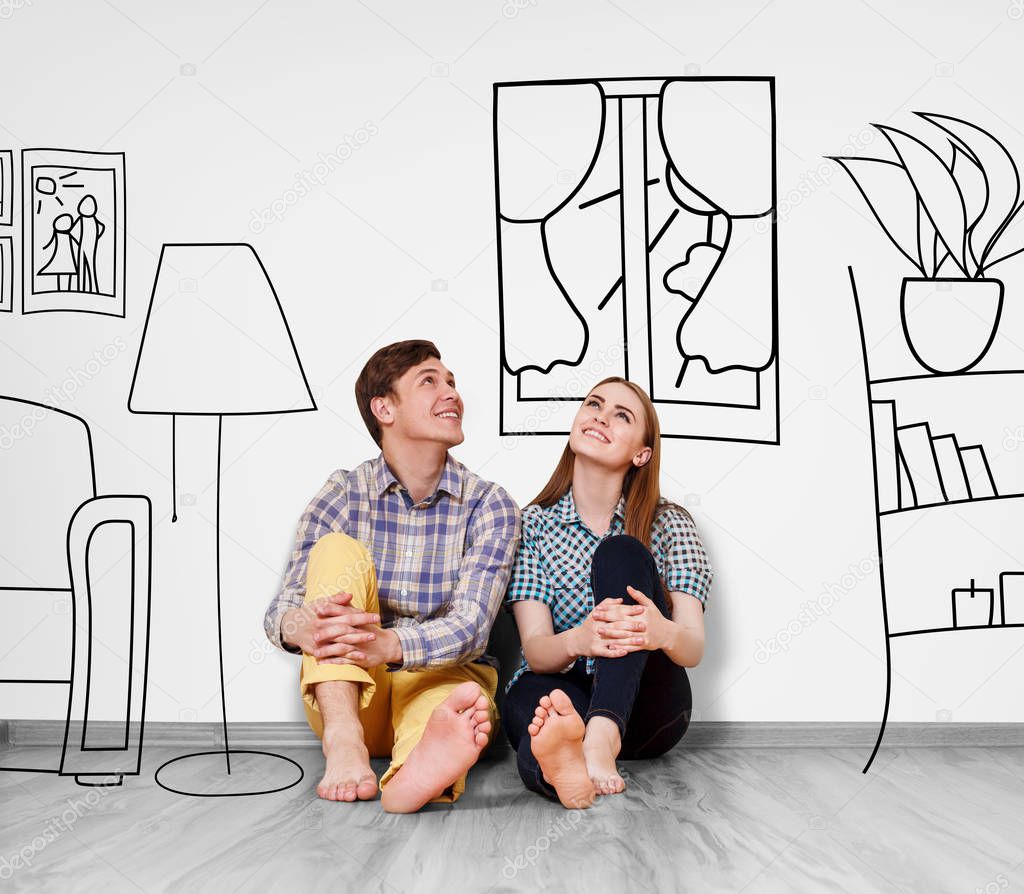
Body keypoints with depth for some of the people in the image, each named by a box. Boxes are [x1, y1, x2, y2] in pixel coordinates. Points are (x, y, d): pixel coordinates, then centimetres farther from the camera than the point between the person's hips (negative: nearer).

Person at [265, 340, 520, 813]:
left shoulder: (489, 506, -3)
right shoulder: (343, 494, 0)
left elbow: (471, 626, -17)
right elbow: (281, 610, -9)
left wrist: (391, 645, -39)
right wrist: (303, 626, -37)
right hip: (345, 692, 1)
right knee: (338, 550, -22)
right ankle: (343, 739, -39)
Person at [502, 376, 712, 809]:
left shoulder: (668, 524, 3)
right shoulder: (532, 526, 2)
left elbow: (693, 648, -7)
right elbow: (535, 651, -8)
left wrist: (663, 632, -34)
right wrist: (577, 640, -34)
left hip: (643, 707, 0)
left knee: (622, 553, -24)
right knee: (533, 696, -37)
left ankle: (603, 735, -46)